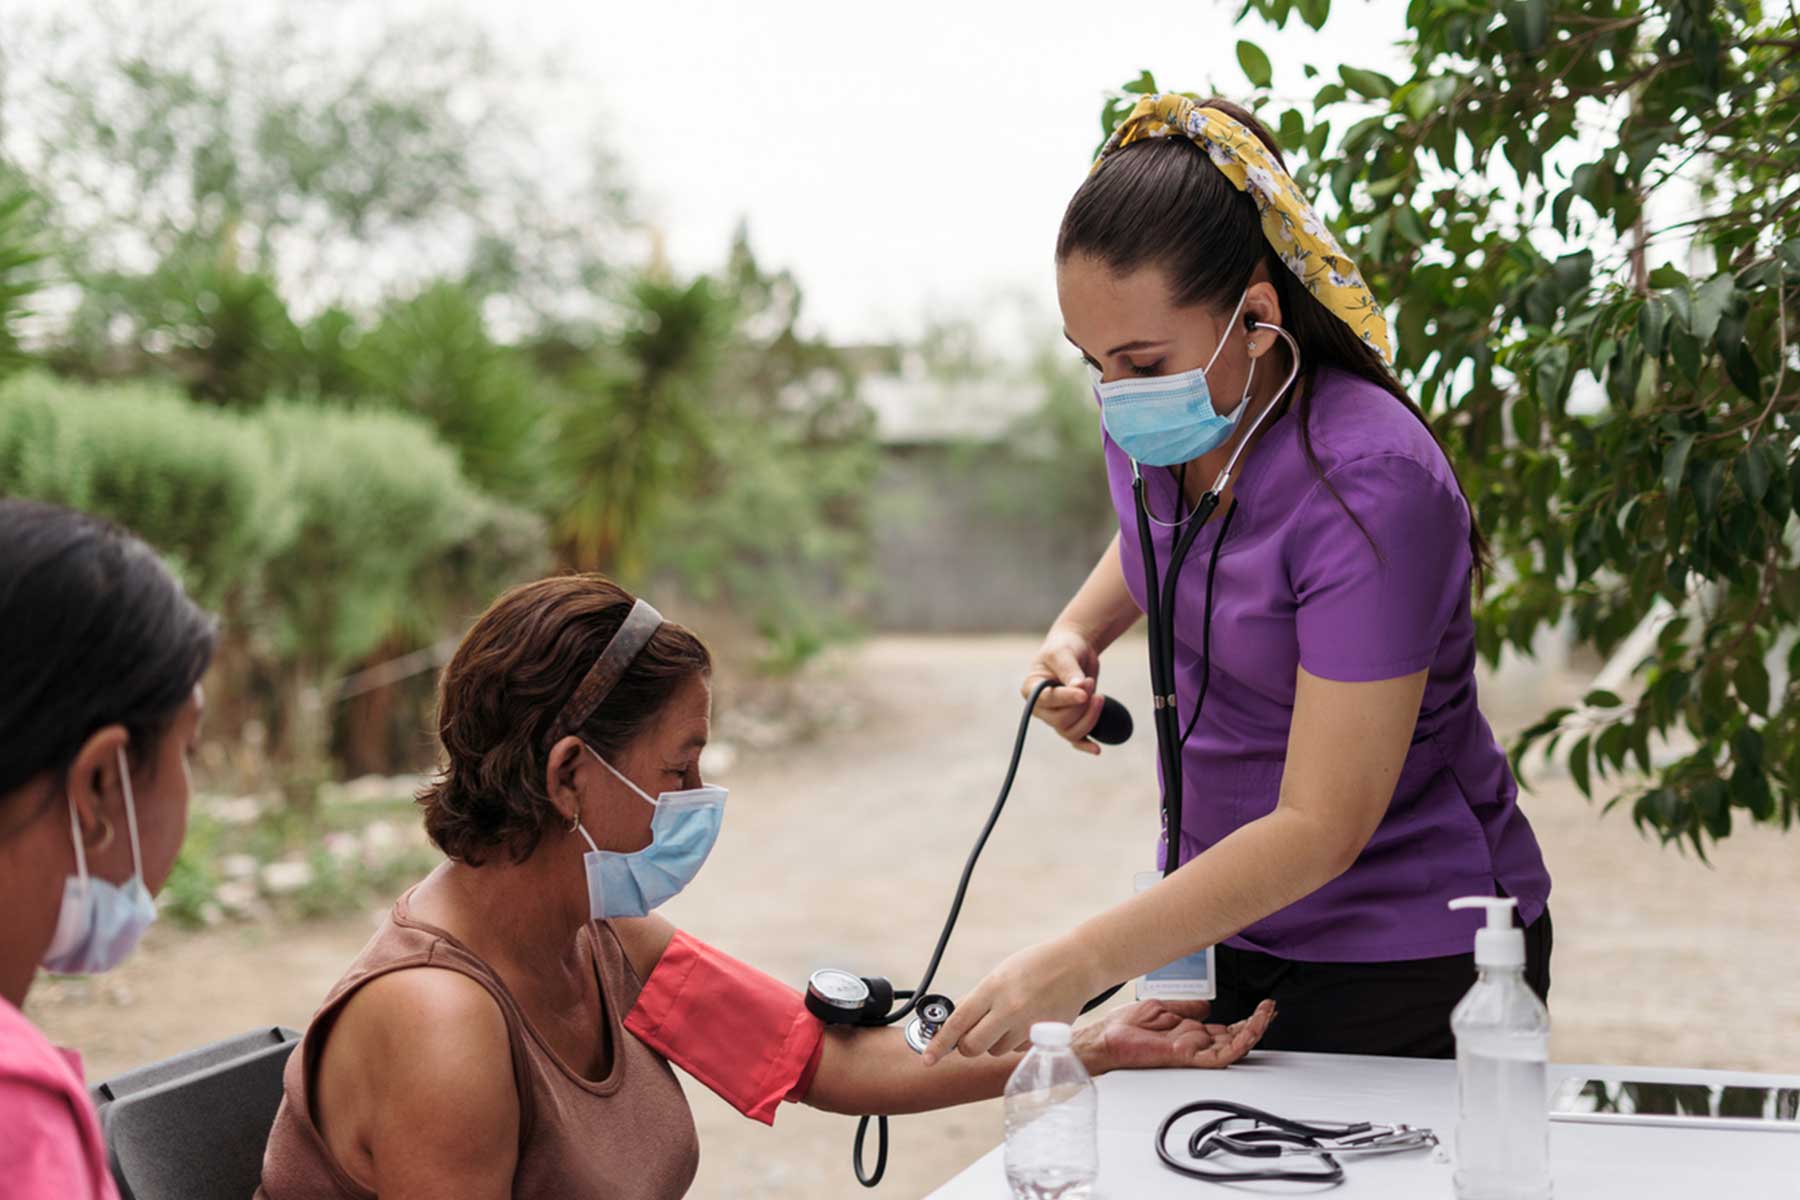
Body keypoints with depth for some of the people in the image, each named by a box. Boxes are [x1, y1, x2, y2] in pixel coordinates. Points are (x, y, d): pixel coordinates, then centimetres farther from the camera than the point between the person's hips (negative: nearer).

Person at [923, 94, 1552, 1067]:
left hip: (1404, 960, -6)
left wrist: (1076, 967, -28)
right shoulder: (1154, 425, -4)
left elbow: (1319, 828, -27)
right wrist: (1077, 636, 3)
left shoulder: (1370, 486, -27)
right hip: (1223, 920, 6)